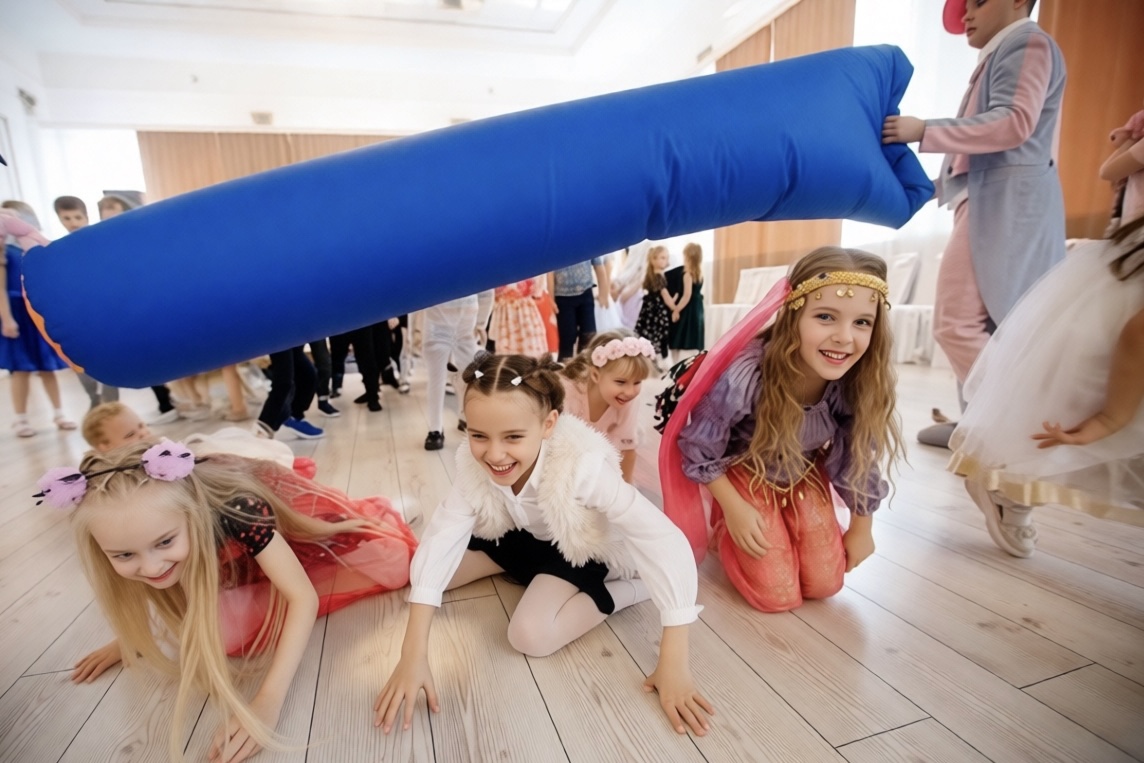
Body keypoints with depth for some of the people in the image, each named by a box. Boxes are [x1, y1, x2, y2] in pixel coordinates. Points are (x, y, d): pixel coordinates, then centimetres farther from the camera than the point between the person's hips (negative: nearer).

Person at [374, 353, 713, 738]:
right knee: (419, 571, -3)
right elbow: (441, 537, -26)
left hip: (583, 548, -4)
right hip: (519, 534, 5)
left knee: (530, 634, -27)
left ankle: (631, 588, -6)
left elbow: (666, 542, -38)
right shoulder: (473, 462, -26)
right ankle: (519, 570, 17)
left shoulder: (583, 466, -39)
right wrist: (414, 654, -33)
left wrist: (673, 664, -38)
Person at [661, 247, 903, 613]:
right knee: (778, 596, -3)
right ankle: (726, 528, 21)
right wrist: (734, 509, -13)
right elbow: (698, 447, -21)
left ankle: (786, 530, 31)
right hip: (746, 476, -4)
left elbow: (857, 460, -5)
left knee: (825, 584, 5)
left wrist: (861, 528, 6)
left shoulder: (861, 384, -25)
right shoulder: (744, 375, -38)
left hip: (805, 477, 4)